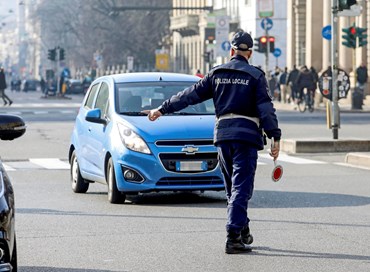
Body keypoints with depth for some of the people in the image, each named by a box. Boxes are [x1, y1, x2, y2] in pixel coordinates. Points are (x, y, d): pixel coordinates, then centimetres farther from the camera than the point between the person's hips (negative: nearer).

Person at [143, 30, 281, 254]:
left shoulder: (217, 74, 9)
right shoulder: (255, 76, -1)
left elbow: (190, 95, 10)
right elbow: (266, 109, -7)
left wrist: (162, 110, 16)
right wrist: (275, 137, -6)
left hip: (223, 134, 4)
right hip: (246, 136, -4)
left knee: (234, 187, 17)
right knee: (241, 188, -6)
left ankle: (243, 232, 25)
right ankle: (234, 237, -15)